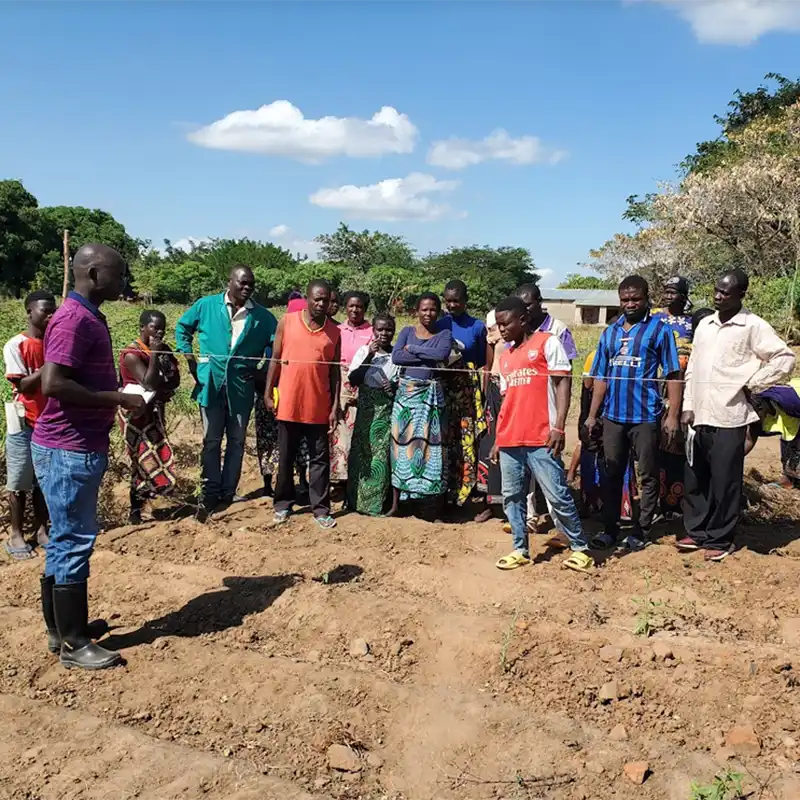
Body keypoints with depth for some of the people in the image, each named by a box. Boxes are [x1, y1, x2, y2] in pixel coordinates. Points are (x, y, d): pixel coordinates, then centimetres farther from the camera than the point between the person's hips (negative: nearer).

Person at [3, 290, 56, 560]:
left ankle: (41, 530, 23)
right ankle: (16, 535, 15)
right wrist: (50, 365, -25)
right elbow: (23, 385, -16)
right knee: (19, 482, 5)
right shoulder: (15, 345, -10)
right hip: (24, 424, -4)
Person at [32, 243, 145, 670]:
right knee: (74, 541, -3)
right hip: (68, 450, -10)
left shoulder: (89, 317, 14)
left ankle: (61, 627, 28)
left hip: (79, 447, 10)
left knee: (64, 540, 16)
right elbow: (53, 384, -25)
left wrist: (121, 396, 11)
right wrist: (118, 399, -20)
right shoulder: (73, 319, -18)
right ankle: (73, 643, 8)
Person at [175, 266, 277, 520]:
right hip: (210, 383, -1)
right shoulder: (206, 305, -1)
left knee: (236, 441, 9)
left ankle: (228, 493, 21)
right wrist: (189, 357, 4)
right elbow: (182, 327, 14)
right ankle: (210, 495, 14)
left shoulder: (262, 316, 0)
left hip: (241, 387, 1)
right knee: (211, 441, 6)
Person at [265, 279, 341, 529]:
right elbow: (275, 359, 3)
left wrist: (335, 406, -1)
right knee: (286, 457, 11)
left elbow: (335, 371, 3)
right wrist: (268, 393, -2)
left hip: (318, 407, 1)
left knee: (320, 459, 5)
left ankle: (321, 509, 13)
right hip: (288, 404, 0)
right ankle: (283, 503, 25)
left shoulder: (334, 332, 2)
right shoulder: (287, 322, -1)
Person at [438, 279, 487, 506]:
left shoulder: (477, 327, 3)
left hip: (468, 390, -1)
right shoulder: (438, 325, 6)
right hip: (442, 388, 1)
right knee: (443, 440, 3)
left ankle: (463, 493, 8)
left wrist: (483, 393, -2)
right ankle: (444, 493, 12)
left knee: (467, 440, -2)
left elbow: (482, 364, 4)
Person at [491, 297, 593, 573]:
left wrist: (558, 427, -15)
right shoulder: (505, 356, 19)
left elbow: (563, 383, -6)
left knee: (557, 496, -2)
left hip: (541, 438, -7)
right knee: (512, 497, 9)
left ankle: (580, 548, 12)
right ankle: (520, 550, 19)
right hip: (509, 440, 7)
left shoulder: (547, 343, 0)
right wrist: (498, 438, 18)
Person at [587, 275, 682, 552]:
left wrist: (673, 415, -11)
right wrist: (592, 415, 10)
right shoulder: (609, 333, 13)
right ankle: (610, 529, 18)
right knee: (612, 474, 9)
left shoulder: (659, 330, 0)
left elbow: (673, 375, -4)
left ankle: (641, 531, 14)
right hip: (613, 416, 4)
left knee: (648, 477, 4)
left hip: (646, 416, -4)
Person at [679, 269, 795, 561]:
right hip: (699, 416, 6)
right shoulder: (704, 325, 11)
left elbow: (785, 359, -7)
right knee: (694, 479, 12)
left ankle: (719, 539, 16)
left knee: (724, 482, 3)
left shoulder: (754, 327, -5)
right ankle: (696, 531, 26)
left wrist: (752, 384, -7)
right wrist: (688, 406, 7)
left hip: (728, 417, -5)